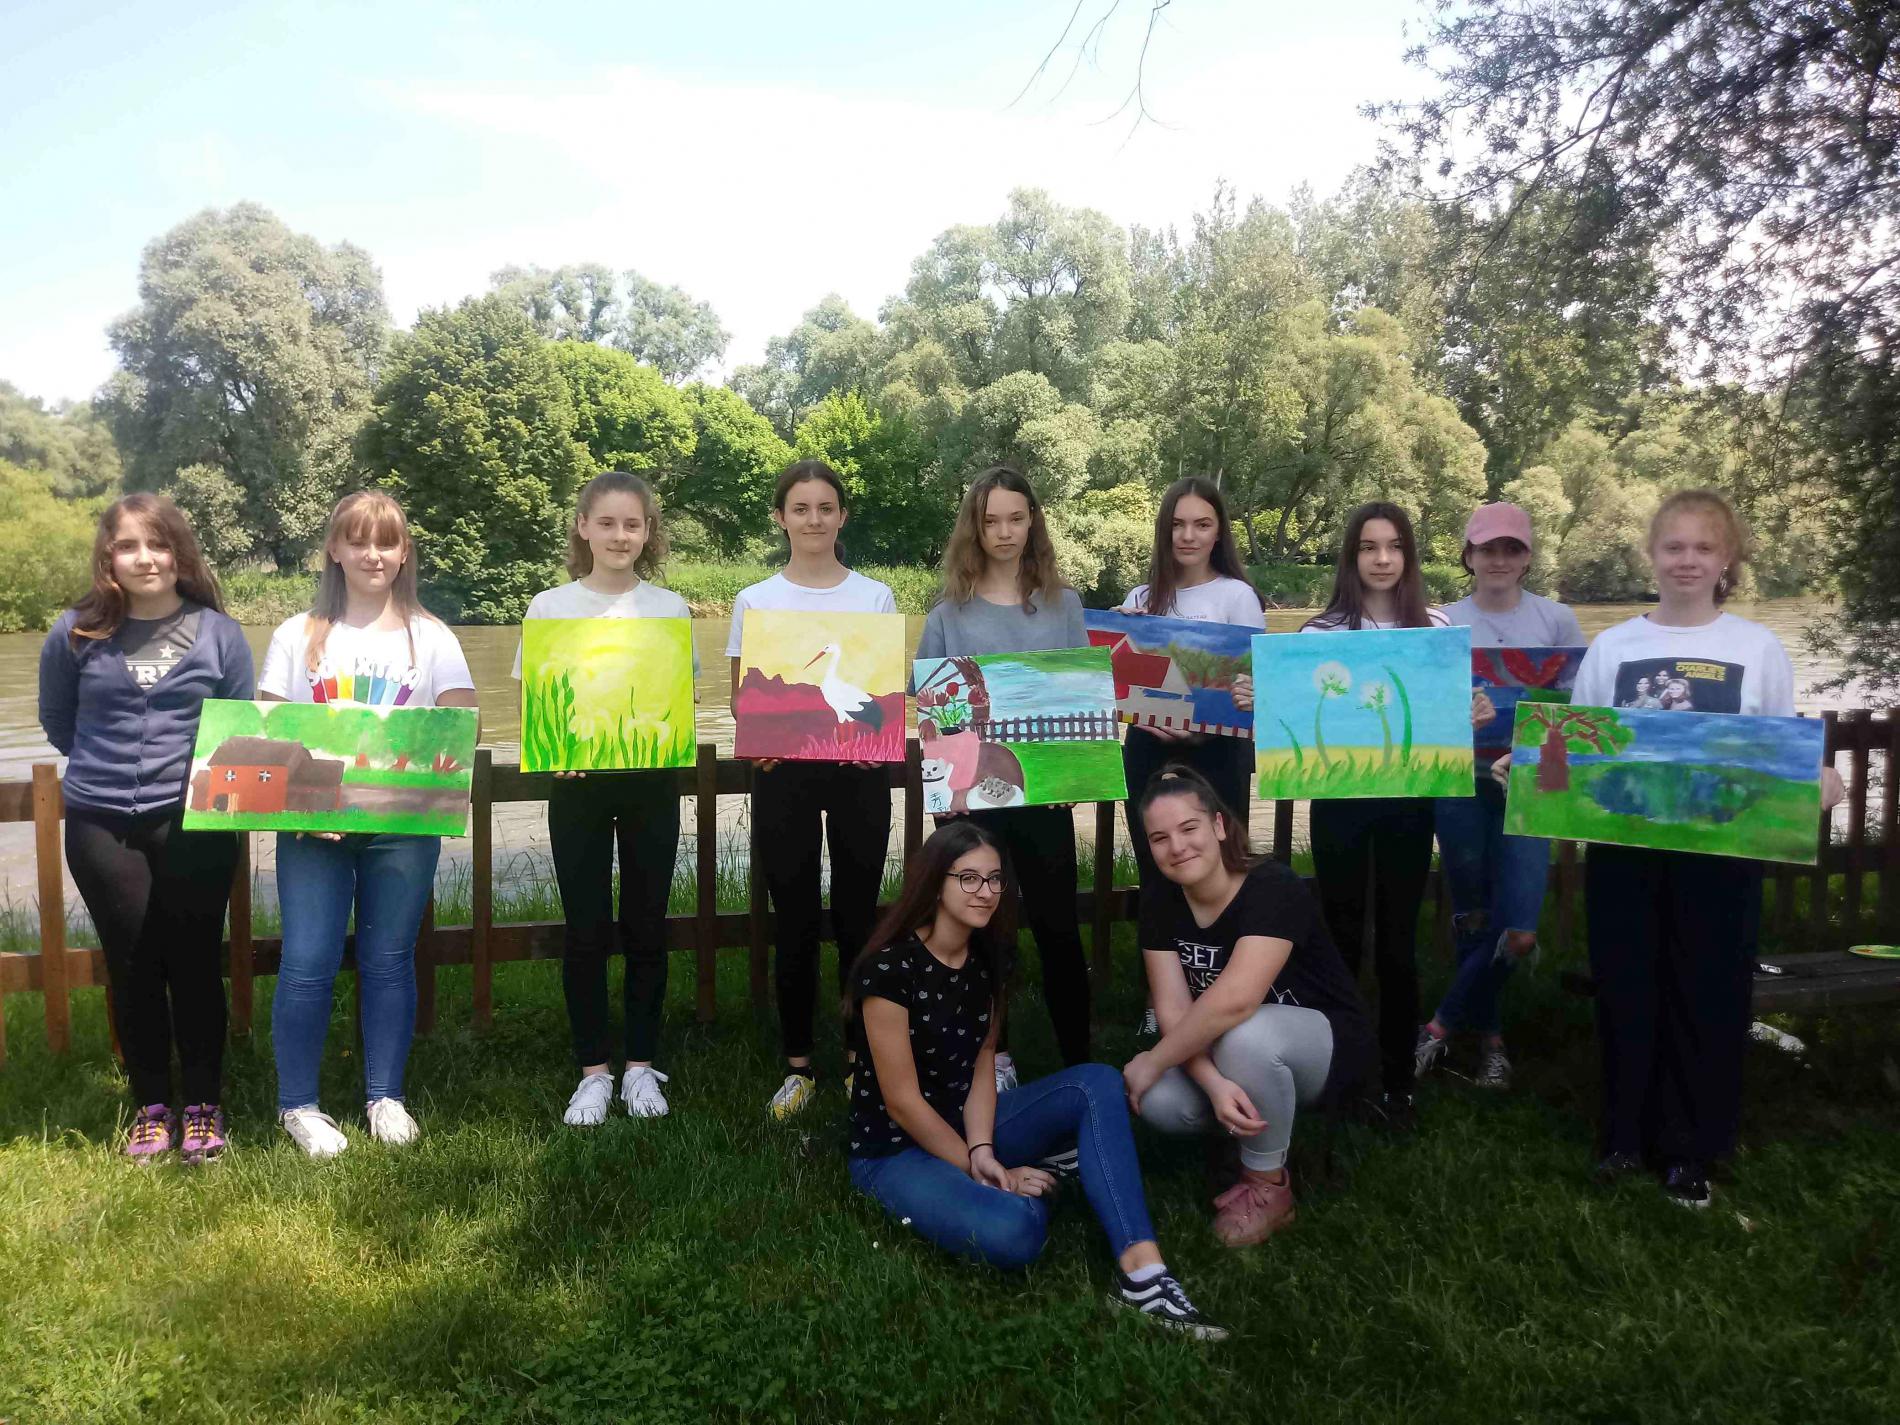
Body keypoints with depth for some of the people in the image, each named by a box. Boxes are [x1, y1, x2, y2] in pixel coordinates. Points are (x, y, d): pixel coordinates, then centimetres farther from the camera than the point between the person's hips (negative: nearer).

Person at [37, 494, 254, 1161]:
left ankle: (202, 1105, 19)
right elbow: (56, 721, 14)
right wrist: (108, 769, 11)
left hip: (194, 824, -1)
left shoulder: (219, 632, -2)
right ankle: (151, 1106, 23)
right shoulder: (76, 632, -1)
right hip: (101, 827, 1)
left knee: (194, 963, 5)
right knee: (132, 967, 9)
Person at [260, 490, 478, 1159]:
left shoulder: (429, 636, 7)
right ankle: (298, 1104, 14)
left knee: (388, 960, 8)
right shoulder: (298, 635, 8)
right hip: (312, 825, 0)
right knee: (308, 964, -1)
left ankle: (386, 1097, 21)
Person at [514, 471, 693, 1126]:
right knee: (586, 930, 4)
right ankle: (594, 1071, 16)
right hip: (577, 783, 0)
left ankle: (641, 1066, 19)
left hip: (650, 781, 1)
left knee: (646, 925, 7)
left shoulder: (670, 608, 4)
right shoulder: (550, 607, 2)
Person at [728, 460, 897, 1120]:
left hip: (859, 771, 0)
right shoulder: (754, 601, 5)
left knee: (858, 916, 6)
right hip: (784, 772, 0)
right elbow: (740, 695, 5)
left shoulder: (875, 596, 6)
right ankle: (797, 1065, 18)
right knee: (795, 919, 5)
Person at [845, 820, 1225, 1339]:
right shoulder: (889, 968, -23)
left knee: (1097, 1083, -15)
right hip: (895, 1149, -7)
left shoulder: (989, 957, 0)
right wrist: (986, 1173, -15)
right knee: (1012, 1232, -34)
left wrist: (982, 1151, -16)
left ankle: (1141, 1273, -22)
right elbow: (902, 1102, -20)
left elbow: (982, 1064, 1)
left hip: (964, 1124, 7)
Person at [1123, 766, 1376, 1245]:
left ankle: (1268, 1185, -13)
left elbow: (1234, 1001, -39)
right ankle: (1264, 1126, 8)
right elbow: (1172, 1008, -15)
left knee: (1244, 1034, -37)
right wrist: (1214, 1083, -32)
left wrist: (1152, 1063, -27)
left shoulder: (1273, 888, -27)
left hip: (1330, 1047, -5)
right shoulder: (1159, 899, -8)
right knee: (1160, 1103, -22)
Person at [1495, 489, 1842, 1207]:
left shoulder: (1759, 648, 2)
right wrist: (1526, 764, -11)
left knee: (1707, 996, 6)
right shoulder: (1611, 646, 4)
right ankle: (1625, 1134, 24)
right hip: (1623, 847, 1)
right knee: (1625, 991, 8)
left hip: (1719, 851, -1)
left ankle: (1689, 1149, 21)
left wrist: (1819, 780, -15)